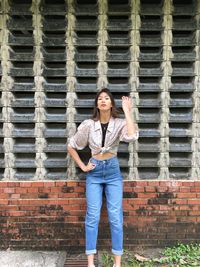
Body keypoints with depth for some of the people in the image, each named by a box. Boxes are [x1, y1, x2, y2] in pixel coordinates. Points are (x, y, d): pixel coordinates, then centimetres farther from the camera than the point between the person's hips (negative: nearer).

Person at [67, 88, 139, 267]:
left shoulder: (119, 124, -6)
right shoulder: (88, 125, -4)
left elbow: (132, 136, -29)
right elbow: (71, 146, 7)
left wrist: (127, 111, -21)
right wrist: (82, 166, 0)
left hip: (113, 171, 0)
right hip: (94, 172, 1)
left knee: (115, 217, 2)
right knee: (92, 216, 3)